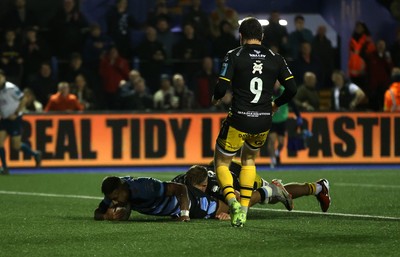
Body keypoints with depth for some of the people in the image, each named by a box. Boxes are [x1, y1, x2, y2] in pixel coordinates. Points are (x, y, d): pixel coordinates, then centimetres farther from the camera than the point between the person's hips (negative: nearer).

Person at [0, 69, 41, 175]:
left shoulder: (11, 88, -17)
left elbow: (24, 100, -13)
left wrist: (16, 114, -15)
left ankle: (35, 154, 24)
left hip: (15, 119, -6)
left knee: (16, 145, -1)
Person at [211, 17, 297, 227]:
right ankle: (244, 210, 17)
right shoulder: (275, 59, 5)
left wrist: (215, 98, 11)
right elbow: (291, 88, 3)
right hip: (263, 122, 4)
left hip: (239, 121, -4)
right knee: (249, 159, 28)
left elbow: (222, 87, -12)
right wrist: (276, 104, 21)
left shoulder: (234, 56, -5)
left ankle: (232, 200, -16)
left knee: (222, 163, 13)